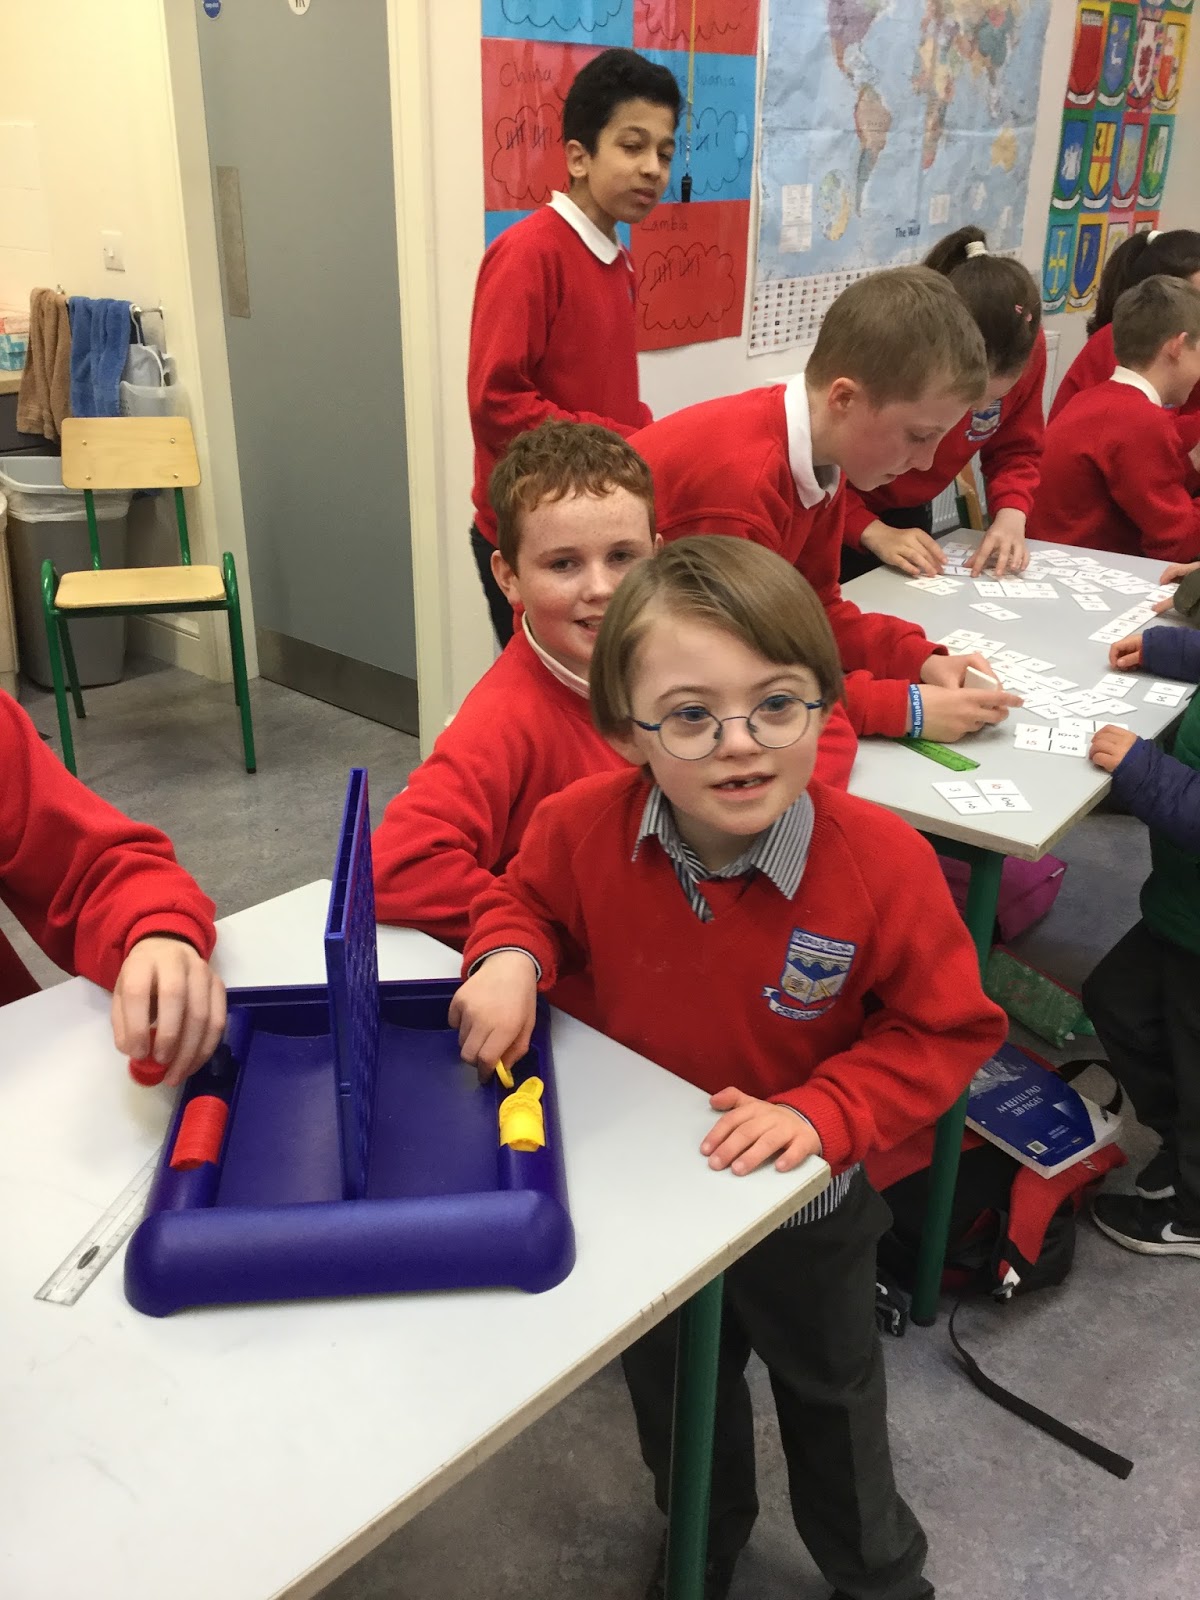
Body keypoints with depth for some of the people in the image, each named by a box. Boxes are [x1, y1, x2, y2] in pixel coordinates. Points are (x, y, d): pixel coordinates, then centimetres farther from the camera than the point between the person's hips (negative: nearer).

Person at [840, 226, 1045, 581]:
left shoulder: (1028, 350, -19)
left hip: (910, 512, 4)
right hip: (834, 516, -4)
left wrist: (1010, 515, -26)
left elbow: (1015, 450, -7)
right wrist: (874, 532, -38)